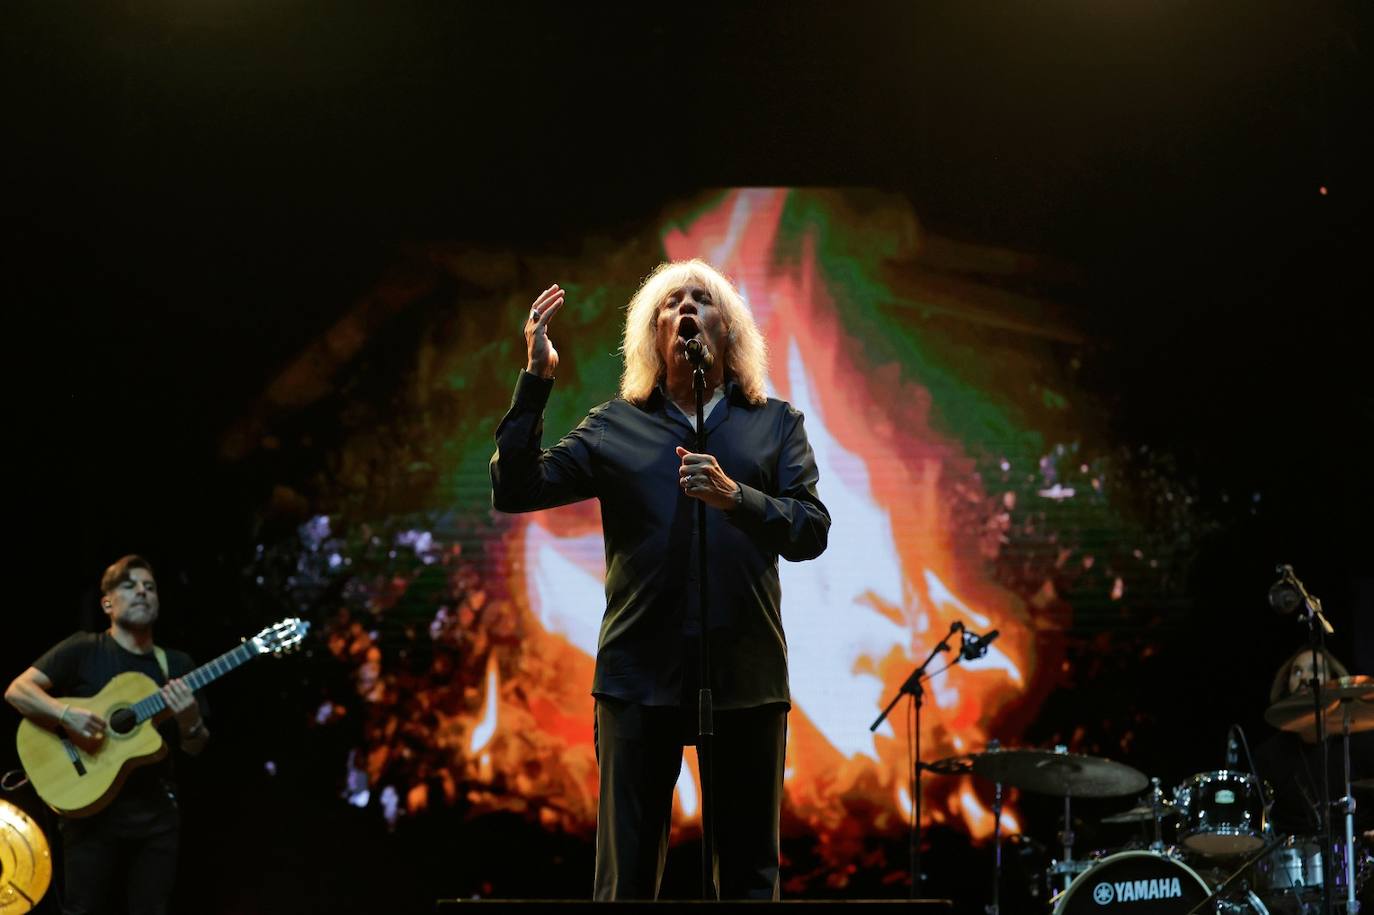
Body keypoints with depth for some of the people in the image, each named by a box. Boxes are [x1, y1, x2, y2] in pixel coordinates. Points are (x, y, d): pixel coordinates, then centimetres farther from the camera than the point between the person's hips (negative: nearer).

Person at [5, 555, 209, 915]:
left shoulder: (177, 665, 10)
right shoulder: (83, 650, -2)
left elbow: (195, 747, 10)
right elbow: (17, 690, -9)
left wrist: (191, 721, -13)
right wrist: (67, 714, -25)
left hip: (157, 817, 4)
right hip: (93, 811, -4)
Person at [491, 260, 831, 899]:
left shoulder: (776, 425, 12)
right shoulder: (614, 427, 10)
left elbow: (812, 532, -1)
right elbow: (514, 491, 1)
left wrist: (735, 496, -18)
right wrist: (536, 381, -7)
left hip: (746, 676, 1)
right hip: (642, 674, -1)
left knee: (750, 878, 4)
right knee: (626, 878, 0)